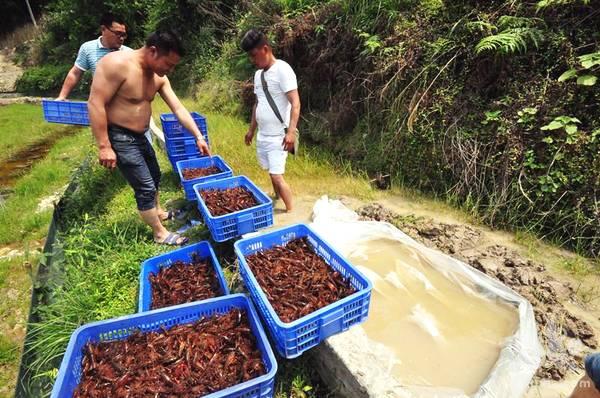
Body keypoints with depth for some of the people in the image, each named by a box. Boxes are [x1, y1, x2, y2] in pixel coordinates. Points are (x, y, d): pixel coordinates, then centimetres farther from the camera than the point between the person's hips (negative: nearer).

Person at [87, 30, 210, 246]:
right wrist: (104, 146, -26)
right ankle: (160, 233, 14)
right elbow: (95, 103, -25)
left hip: (139, 136, 9)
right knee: (146, 187, -3)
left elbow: (178, 108, 1)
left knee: (154, 177, 24)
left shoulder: (158, 76, 0)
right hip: (119, 138, -9)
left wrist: (198, 136, -4)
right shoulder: (117, 64, -25)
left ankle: (158, 212, 49)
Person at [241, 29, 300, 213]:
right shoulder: (258, 74, 12)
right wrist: (251, 129, 22)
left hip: (278, 136, -8)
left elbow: (295, 103, -19)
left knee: (277, 176, -9)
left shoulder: (282, 69, -12)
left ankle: (291, 211, 6)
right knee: (272, 172, 16)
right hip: (263, 135, 8)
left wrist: (291, 131, -29)